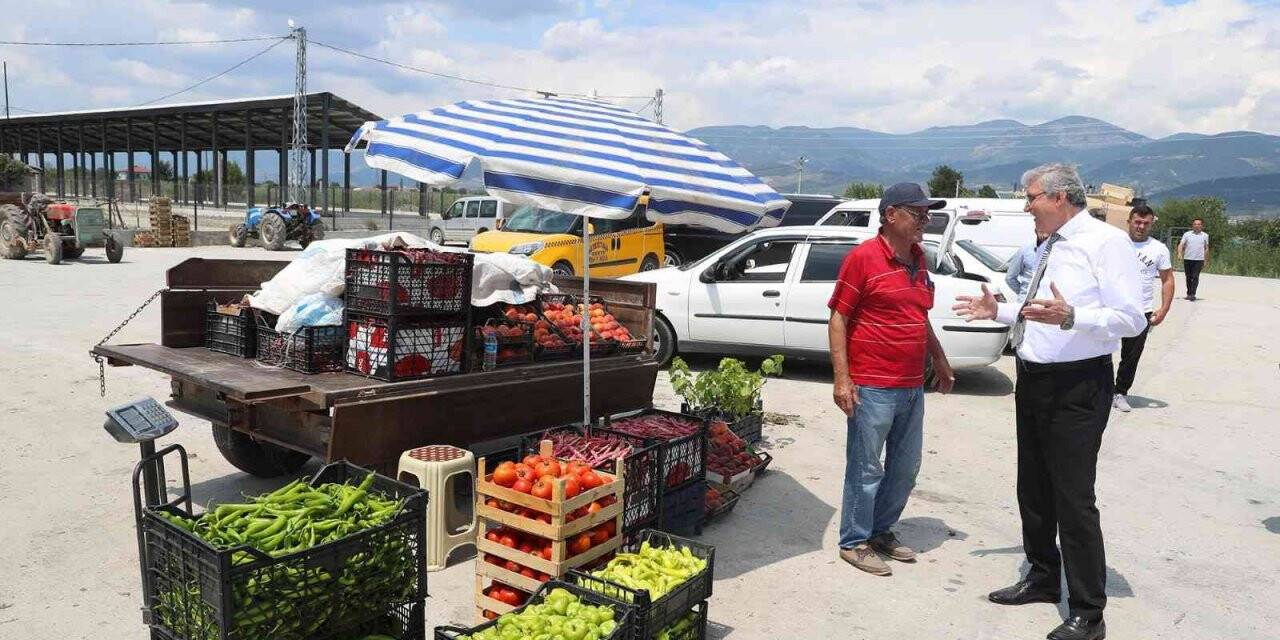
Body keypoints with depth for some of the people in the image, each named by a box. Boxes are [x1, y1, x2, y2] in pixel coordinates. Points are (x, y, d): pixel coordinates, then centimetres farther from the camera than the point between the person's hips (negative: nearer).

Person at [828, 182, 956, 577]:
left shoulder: (917, 258, 12)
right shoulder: (864, 257, -11)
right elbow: (838, 319, -12)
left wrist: (940, 361, 24)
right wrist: (842, 378, -18)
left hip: (913, 387, 8)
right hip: (872, 388, -8)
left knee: (906, 468, 17)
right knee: (866, 469, 2)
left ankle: (882, 531, 33)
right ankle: (855, 542, 17)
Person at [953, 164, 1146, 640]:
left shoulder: (1106, 241, -12)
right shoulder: (1049, 247, 14)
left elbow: (1132, 318, -19)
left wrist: (1070, 316, -32)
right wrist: (999, 311, 14)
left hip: (1077, 387, -9)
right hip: (1032, 381, 9)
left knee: (1074, 498, -3)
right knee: (1033, 489, 18)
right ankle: (1042, 579, 37)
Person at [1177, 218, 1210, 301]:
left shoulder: (1205, 235, 9)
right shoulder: (1187, 234, 6)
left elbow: (1206, 248, 14)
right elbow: (1181, 245, 0)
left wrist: (1206, 260, 13)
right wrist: (1180, 253, -19)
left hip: (1199, 260, -1)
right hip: (1187, 259, 1)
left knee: (1195, 277, -10)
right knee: (1189, 277, 8)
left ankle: (1192, 294, -11)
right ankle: (1188, 293, 19)